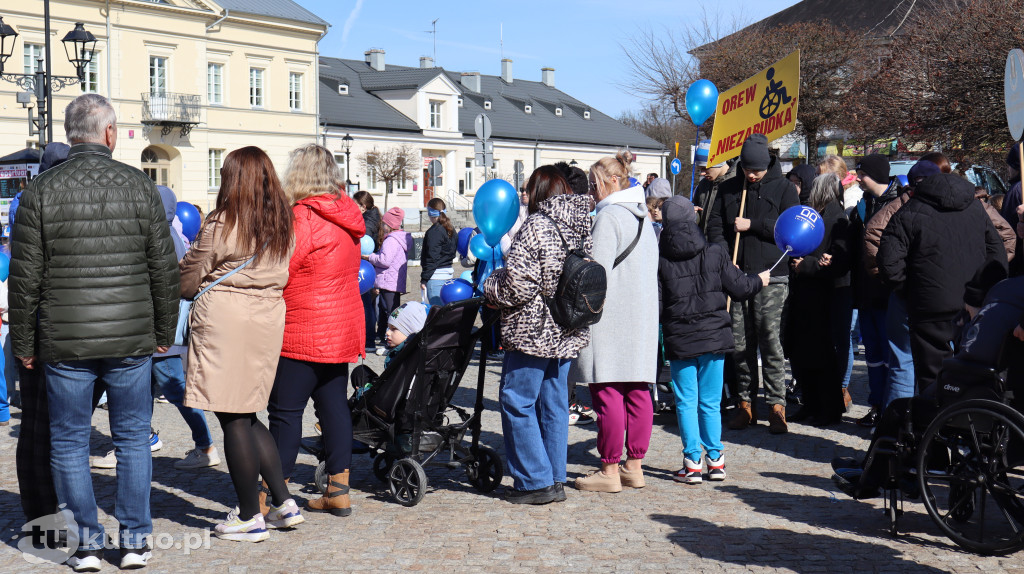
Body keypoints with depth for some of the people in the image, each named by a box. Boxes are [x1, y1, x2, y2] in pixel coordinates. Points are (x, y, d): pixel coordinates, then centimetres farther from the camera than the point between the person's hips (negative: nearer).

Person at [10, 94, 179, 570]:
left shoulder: (42, 190, -2)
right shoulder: (139, 186, 0)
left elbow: (25, 276, -1)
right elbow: (164, 268, 2)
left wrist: (24, 344, 8)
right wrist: (164, 333, 12)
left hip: (64, 342, -1)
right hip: (131, 339, 1)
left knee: (69, 443, 10)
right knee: (133, 440, 11)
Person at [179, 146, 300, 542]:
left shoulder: (221, 224, -9)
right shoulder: (283, 223, 8)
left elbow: (188, 280, -1)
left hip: (225, 320, -7)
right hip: (268, 318, 7)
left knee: (233, 419, 1)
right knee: (248, 416, 17)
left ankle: (250, 518, 6)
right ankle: (284, 503, 15)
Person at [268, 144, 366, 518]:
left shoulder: (303, 217, -15)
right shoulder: (346, 217, 10)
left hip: (304, 332, -9)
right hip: (344, 329, 9)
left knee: (285, 411, -1)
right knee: (333, 404, 13)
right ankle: (338, 491, 18)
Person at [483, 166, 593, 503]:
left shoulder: (537, 226, -14)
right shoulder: (581, 228, 9)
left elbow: (517, 283, -18)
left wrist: (489, 289, -1)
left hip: (533, 332, -8)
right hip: (568, 334, 8)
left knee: (517, 401, 1)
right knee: (554, 402, 13)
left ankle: (536, 482, 1)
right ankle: (555, 479, 18)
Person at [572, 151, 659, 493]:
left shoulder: (608, 217, -10)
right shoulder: (643, 217, 16)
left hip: (612, 319, -9)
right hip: (643, 318, 9)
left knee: (607, 393, -4)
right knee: (637, 392, 10)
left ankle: (609, 471, 0)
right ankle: (634, 467, 16)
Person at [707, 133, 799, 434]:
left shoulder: (783, 188, 4)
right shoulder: (729, 189, 14)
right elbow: (715, 226, 11)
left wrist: (753, 225, -10)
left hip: (771, 277, -3)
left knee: (771, 342, -7)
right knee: (740, 344, 6)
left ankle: (777, 406, 0)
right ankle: (745, 404, 16)